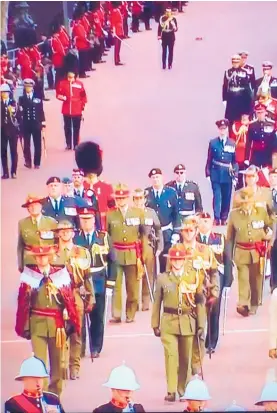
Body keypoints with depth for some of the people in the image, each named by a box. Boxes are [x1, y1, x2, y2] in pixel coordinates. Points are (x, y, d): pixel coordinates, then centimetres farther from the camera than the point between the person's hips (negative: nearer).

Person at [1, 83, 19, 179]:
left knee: (14, 150, 0)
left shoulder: (13, 102, 3)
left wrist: (13, 111, -22)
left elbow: (15, 114, -5)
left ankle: (13, 172, 6)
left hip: (13, 129, 0)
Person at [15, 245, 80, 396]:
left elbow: (69, 300, 2)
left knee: (56, 359, 11)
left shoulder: (61, 274, 0)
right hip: (37, 322, -1)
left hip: (57, 322, 1)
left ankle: (55, 392, 24)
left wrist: (73, 322, 0)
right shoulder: (29, 275, -2)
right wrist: (22, 325, -4)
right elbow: (23, 302, -2)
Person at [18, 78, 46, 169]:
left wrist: (43, 122, 0)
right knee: (26, 144, 1)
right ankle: (28, 162, 7)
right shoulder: (21, 99, 3)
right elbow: (20, 112, -2)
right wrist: (20, 124, -9)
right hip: (25, 125, -1)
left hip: (36, 124, 1)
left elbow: (41, 111, 5)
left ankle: (37, 163, 9)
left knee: (37, 145, 3)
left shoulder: (38, 98, 5)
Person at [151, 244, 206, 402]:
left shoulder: (194, 277, 2)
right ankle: (171, 391, -11)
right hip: (169, 322, -1)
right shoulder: (162, 278, 3)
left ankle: (183, 391, 21)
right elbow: (157, 303, 7)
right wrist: (155, 325, 4)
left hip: (188, 323, 1)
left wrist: (201, 325, 0)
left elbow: (200, 302, 3)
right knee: (171, 356, -11)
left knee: (185, 358, 9)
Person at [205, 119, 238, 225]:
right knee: (217, 196, -7)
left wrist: (235, 175, 2)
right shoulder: (213, 143, 2)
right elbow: (209, 160, 4)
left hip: (228, 175, 1)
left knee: (227, 197, 5)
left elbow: (235, 161, 6)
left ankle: (224, 218, 14)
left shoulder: (232, 144, 4)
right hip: (216, 174, -1)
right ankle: (216, 218, -5)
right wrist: (208, 174, 0)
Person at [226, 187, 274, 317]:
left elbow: (270, 226, 19)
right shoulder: (234, 214, 0)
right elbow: (230, 236, 6)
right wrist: (229, 255, 6)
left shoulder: (262, 211, 1)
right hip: (241, 252, -1)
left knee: (256, 279, 8)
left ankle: (254, 306, 19)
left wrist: (269, 234, -3)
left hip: (258, 251, 1)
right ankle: (243, 305, -16)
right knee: (243, 279, -11)